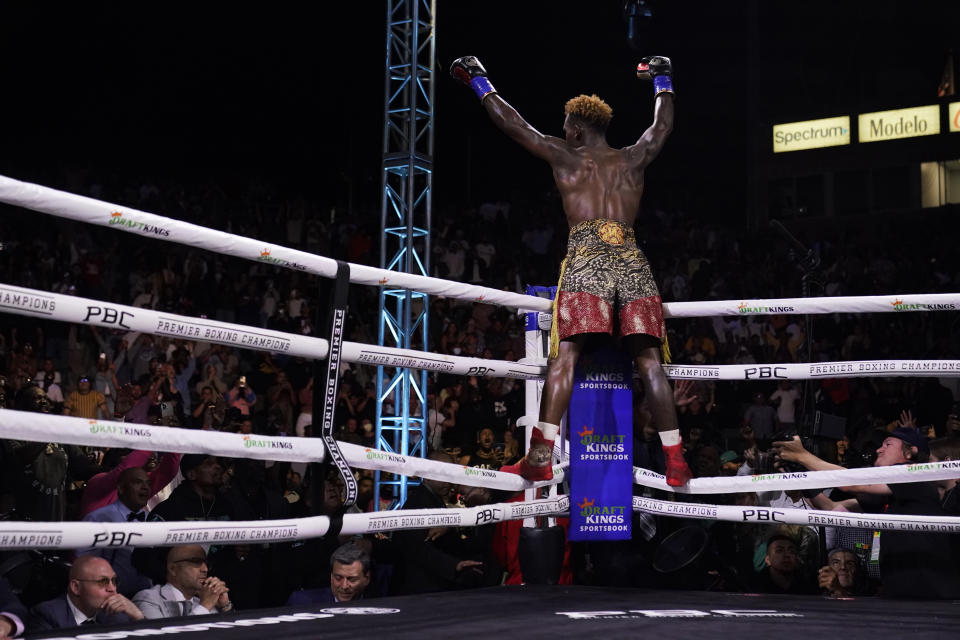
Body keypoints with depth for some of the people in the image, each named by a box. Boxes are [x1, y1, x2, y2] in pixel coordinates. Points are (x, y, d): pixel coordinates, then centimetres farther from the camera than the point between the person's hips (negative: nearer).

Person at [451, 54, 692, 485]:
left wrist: (478, 81, 31)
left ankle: (540, 457, -15)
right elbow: (663, 126, 39)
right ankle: (675, 462, 0)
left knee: (565, 354, -8)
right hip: (633, 261, 3)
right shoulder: (633, 159, 20)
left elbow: (510, 123, 17)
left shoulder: (565, 157, 13)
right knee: (649, 360, 3)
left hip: (587, 258, -3)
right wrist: (662, 79, 54)